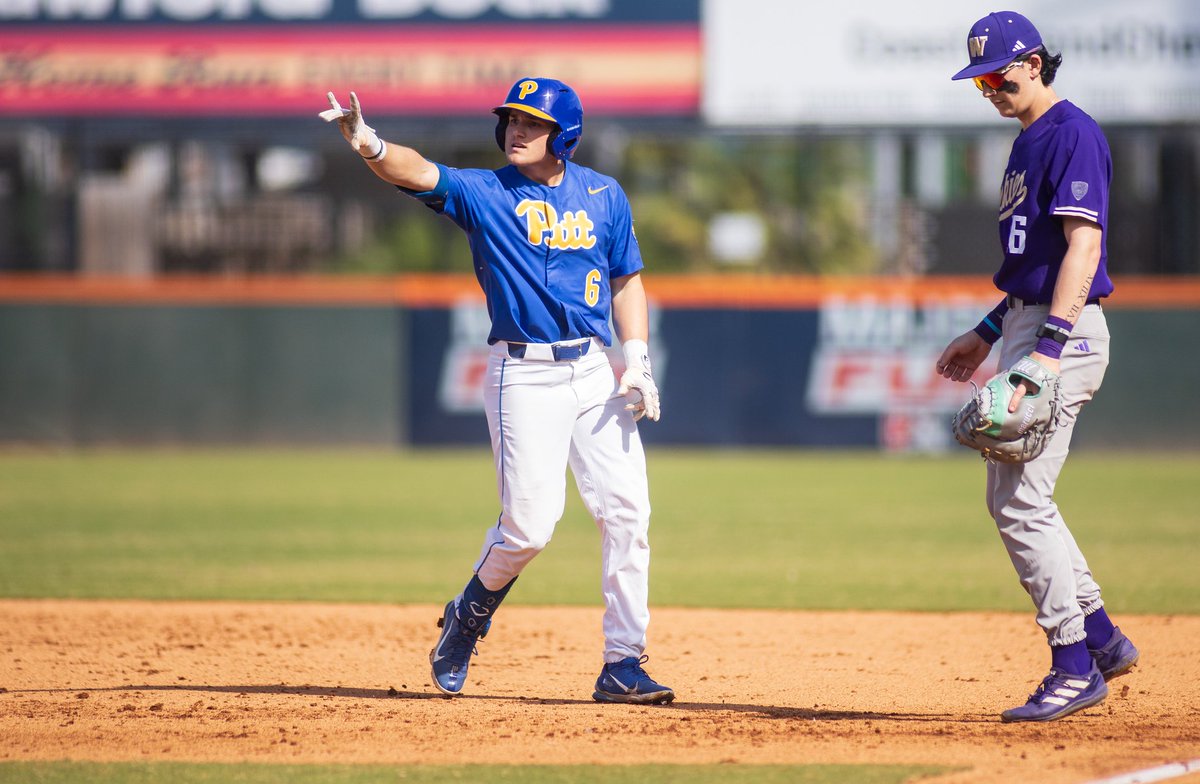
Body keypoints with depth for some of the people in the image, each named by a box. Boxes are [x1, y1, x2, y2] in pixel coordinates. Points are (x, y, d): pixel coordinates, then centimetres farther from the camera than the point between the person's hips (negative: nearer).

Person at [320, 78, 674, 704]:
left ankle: (623, 665, 4)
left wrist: (637, 362, 3)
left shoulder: (604, 195, 9)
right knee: (529, 524, -10)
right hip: (523, 376, -4)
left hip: (593, 371, 4)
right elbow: (417, 173, -19)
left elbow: (627, 280, 16)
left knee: (627, 512, -3)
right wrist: (370, 146, -41)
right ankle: (469, 617, 20)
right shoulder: (483, 193, -2)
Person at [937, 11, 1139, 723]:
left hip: (1065, 331, -11)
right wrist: (988, 334, 25)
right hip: (1028, 328, 11)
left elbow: (1083, 245, -21)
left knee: (1022, 501, -11)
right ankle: (1101, 638, 20)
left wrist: (1049, 347, -27)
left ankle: (1075, 668, -7)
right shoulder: (1030, 141, 18)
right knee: (1014, 497, 14)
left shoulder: (1074, 134, -13)